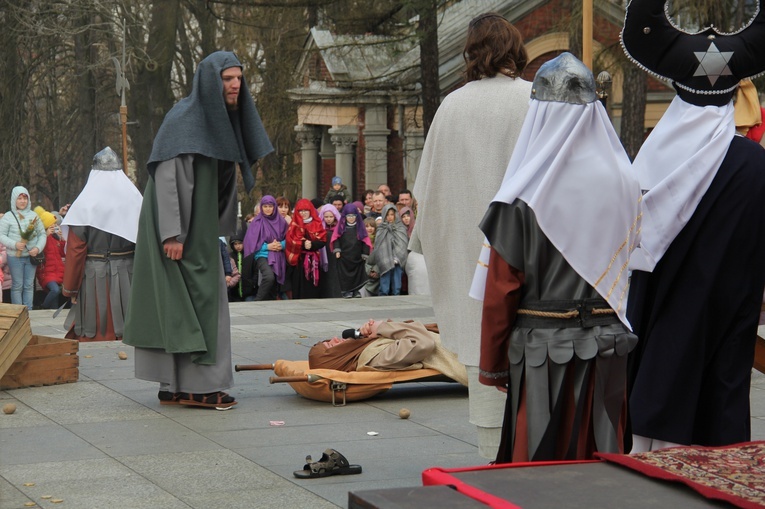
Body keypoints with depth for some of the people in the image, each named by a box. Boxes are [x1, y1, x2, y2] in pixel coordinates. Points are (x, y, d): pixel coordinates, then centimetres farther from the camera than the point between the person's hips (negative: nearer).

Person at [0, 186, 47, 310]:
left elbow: (42, 234, 8)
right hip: (15, 257, -3)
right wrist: (14, 244, -19)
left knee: (29, 285, 8)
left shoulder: (33, 215, 6)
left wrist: (38, 248, -9)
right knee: (17, 285, 2)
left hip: (31, 256, 3)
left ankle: (28, 311, 15)